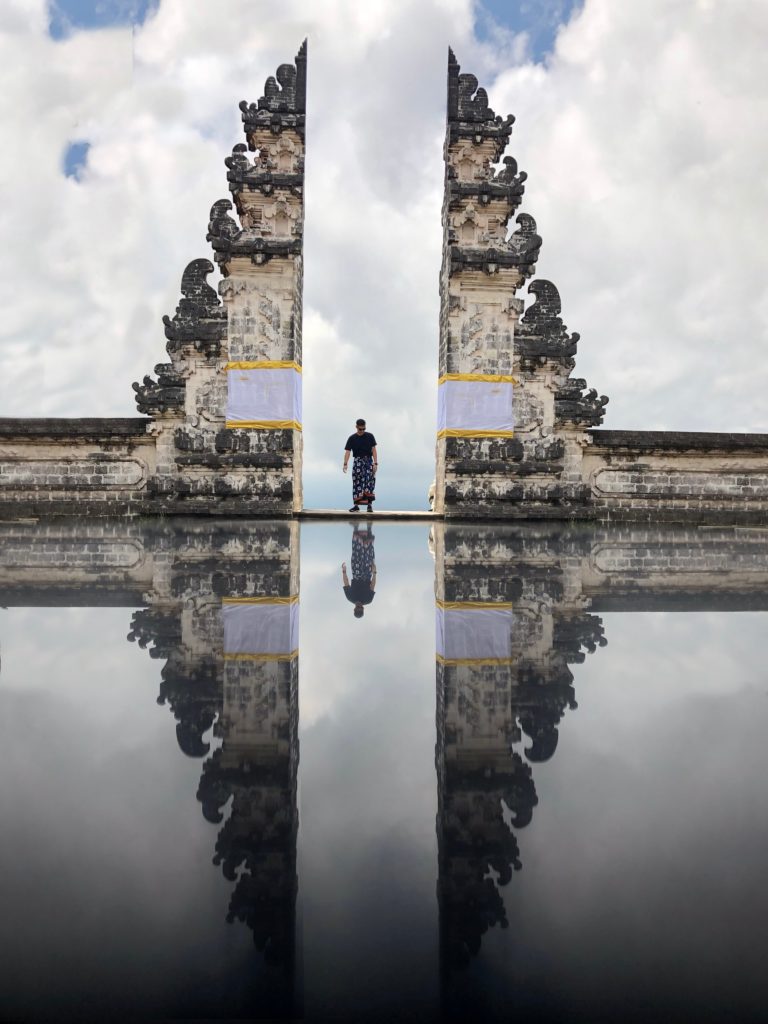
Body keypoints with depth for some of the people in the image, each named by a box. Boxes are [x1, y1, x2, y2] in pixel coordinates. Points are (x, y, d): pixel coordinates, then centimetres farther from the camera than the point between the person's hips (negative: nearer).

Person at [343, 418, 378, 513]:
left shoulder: (370, 436, 4)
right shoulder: (352, 438, 3)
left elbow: (374, 450, 3)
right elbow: (347, 451, -5)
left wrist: (375, 463, -6)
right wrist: (345, 464, -19)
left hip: (368, 461, 0)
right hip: (358, 461, 0)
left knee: (370, 481, -12)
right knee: (357, 483, -3)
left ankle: (370, 504, -11)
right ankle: (356, 505, 0)